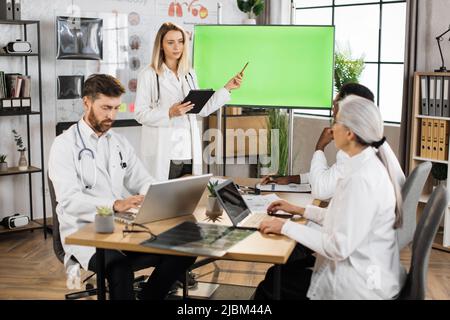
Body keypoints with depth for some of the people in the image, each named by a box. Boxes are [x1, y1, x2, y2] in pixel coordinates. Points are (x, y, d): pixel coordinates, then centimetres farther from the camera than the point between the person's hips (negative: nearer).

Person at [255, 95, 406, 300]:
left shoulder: (361, 179, -27)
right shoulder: (369, 164, 3)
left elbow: (339, 247, -26)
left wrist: (286, 227, -17)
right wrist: (300, 211, 14)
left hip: (361, 286, -9)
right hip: (369, 272, 9)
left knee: (270, 285, 6)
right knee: (282, 270, 20)